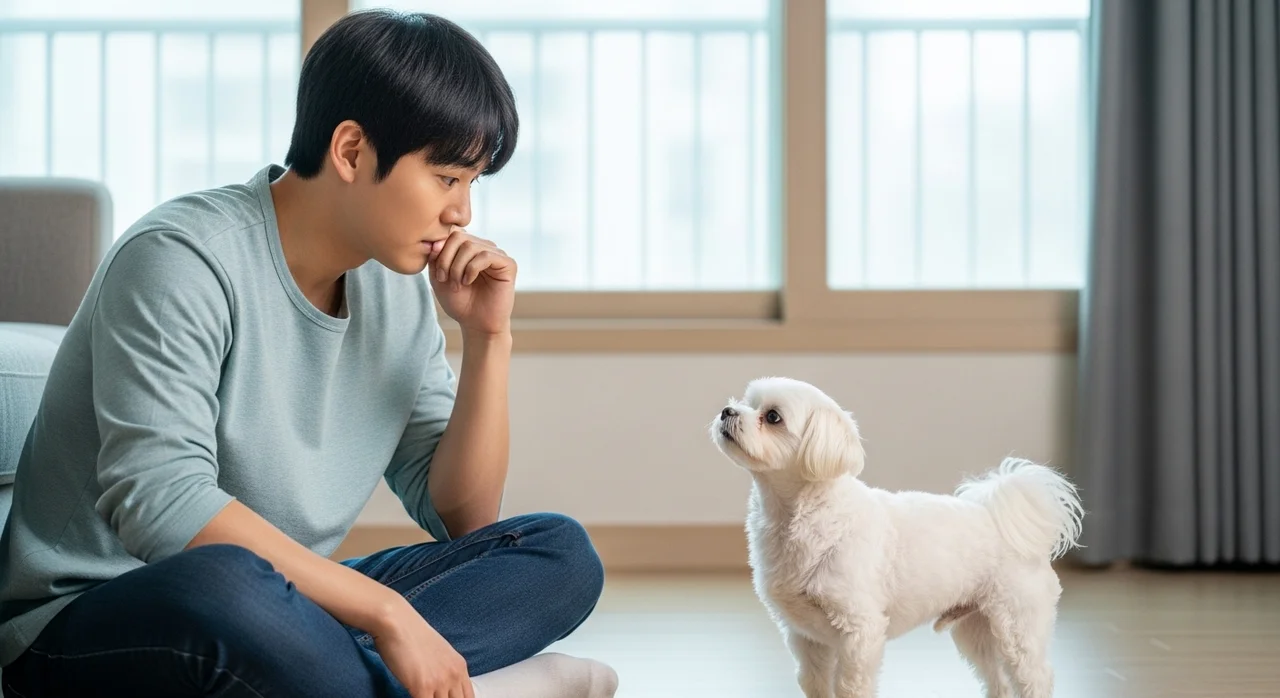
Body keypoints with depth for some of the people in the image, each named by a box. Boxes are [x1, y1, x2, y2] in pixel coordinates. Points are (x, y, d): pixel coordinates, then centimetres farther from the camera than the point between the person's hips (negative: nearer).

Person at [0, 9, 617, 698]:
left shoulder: (399, 289, 7)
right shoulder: (183, 259, -16)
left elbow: (462, 517, 9)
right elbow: (158, 502, -28)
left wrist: (488, 338, -3)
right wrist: (386, 612, -29)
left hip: (285, 612, 8)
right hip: (88, 630, -7)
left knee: (559, 553, -7)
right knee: (221, 582, -42)